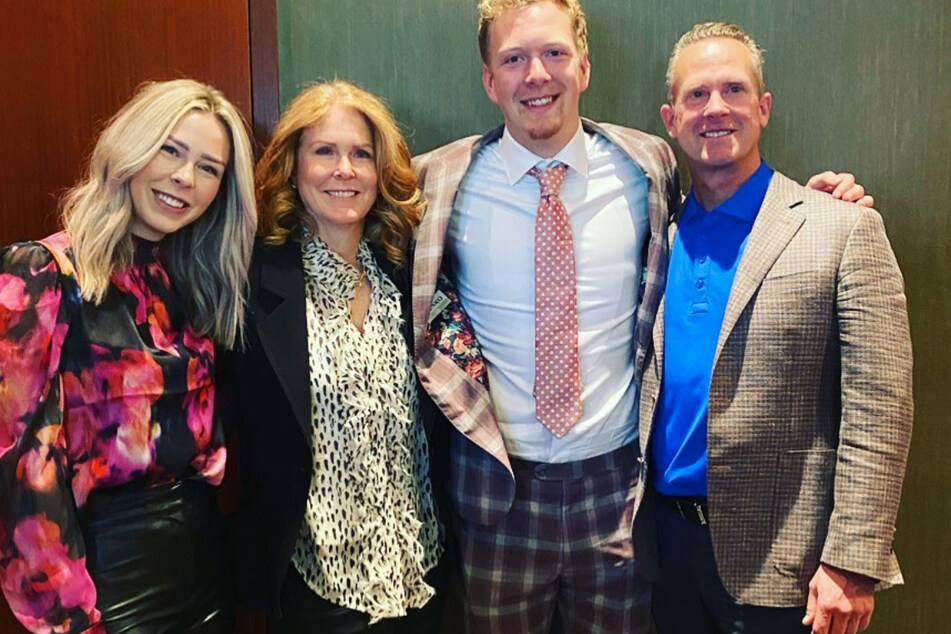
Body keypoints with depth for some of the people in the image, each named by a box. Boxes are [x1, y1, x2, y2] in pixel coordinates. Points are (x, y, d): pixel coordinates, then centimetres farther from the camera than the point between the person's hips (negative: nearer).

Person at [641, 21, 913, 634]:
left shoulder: (845, 230, -9)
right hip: (670, 538, 4)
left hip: (778, 560, -4)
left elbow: (879, 414, -11)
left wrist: (851, 564, -14)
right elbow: (649, 390, 9)